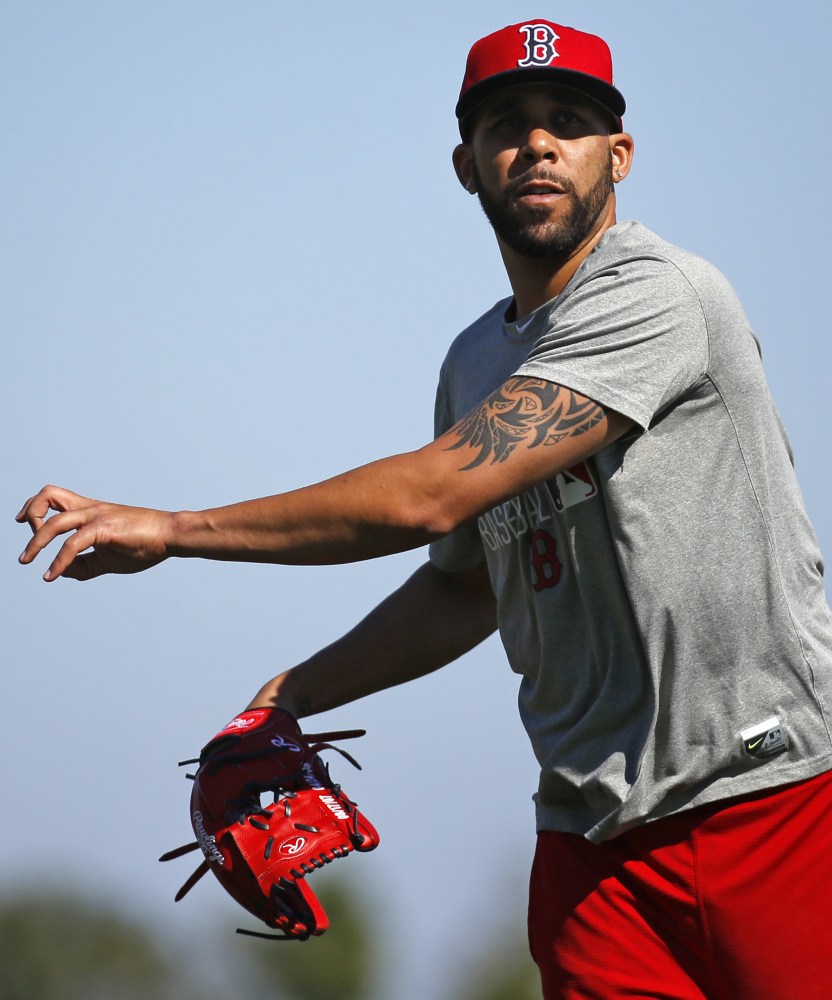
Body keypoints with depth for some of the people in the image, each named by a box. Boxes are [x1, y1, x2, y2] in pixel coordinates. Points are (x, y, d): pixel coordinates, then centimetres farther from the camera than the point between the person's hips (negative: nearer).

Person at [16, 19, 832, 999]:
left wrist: (174, 529, -13)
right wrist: (286, 698, 19)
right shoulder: (476, 362, 16)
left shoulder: (652, 293, -12)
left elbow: (431, 496, -19)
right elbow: (462, 590, 30)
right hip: (590, 835, 7)